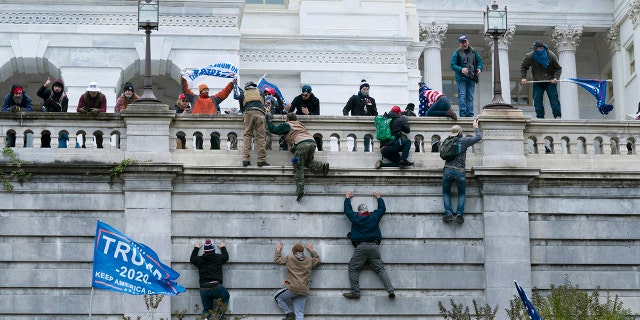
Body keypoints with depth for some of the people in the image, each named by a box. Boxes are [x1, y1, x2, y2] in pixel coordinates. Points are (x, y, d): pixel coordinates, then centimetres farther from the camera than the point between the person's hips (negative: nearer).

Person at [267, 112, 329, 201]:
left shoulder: (287, 125, 14)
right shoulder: (301, 124, 33)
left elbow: (273, 129, 14)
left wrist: (269, 121, 30)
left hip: (302, 144, -7)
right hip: (312, 142, 7)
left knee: (298, 167, -5)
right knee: (308, 162, 27)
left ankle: (300, 189, -17)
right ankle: (322, 166, 1)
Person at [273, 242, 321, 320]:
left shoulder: (289, 258, 4)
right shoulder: (309, 261, 12)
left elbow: (277, 260, 19)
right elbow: (317, 259, 33)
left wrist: (278, 250, 35)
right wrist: (311, 250, 42)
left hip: (292, 289, -4)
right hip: (303, 292, 4)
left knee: (277, 297, 20)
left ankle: (289, 313, 9)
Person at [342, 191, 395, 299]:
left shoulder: (355, 217, 6)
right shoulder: (374, 216, 10)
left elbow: (347, 209, 23)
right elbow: (382, 208, 28)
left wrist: (347, 198, 40)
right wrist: (378, 197, 43)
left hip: (361, 247, -3)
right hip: (374, 246, 3)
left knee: (353, 268, 4)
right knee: (380, 268, 2)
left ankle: (355, 292, -6)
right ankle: (390, 290, -11)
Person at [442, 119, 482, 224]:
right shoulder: (464, 140, -2)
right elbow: (479, 137, 7)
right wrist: (476, 127, 25)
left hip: (448, 171, 2)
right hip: (459, 172, -2)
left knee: (446, 193, 18)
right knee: (461, 193, 17)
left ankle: (448, 213, 1)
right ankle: (459, 214, 3)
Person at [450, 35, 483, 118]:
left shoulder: (473, 52, 11)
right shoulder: (457, 53, 0)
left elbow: (479, 61, 16)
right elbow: (453, 65, -6)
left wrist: (479, 69, -6)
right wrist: (461, 69, -23)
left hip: (471, 78, 4)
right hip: (461, 78, -4)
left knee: (470, 97, 4)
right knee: (462, 96, -9)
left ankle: (470, 114, 5)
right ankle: (463, 114, -11)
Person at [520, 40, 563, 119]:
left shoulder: (551, 56, -14)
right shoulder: (530, 56, -11)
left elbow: (558, 68, -4)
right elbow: (523, 66, 5)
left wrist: (556, 77, -20)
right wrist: (523, 77, -7)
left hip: (550, 81, -2)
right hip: (537, 82, 2)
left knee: (553, 97, -9)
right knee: (537, 99, -4)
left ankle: (557, 116, -8)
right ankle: (540, 117, 1)